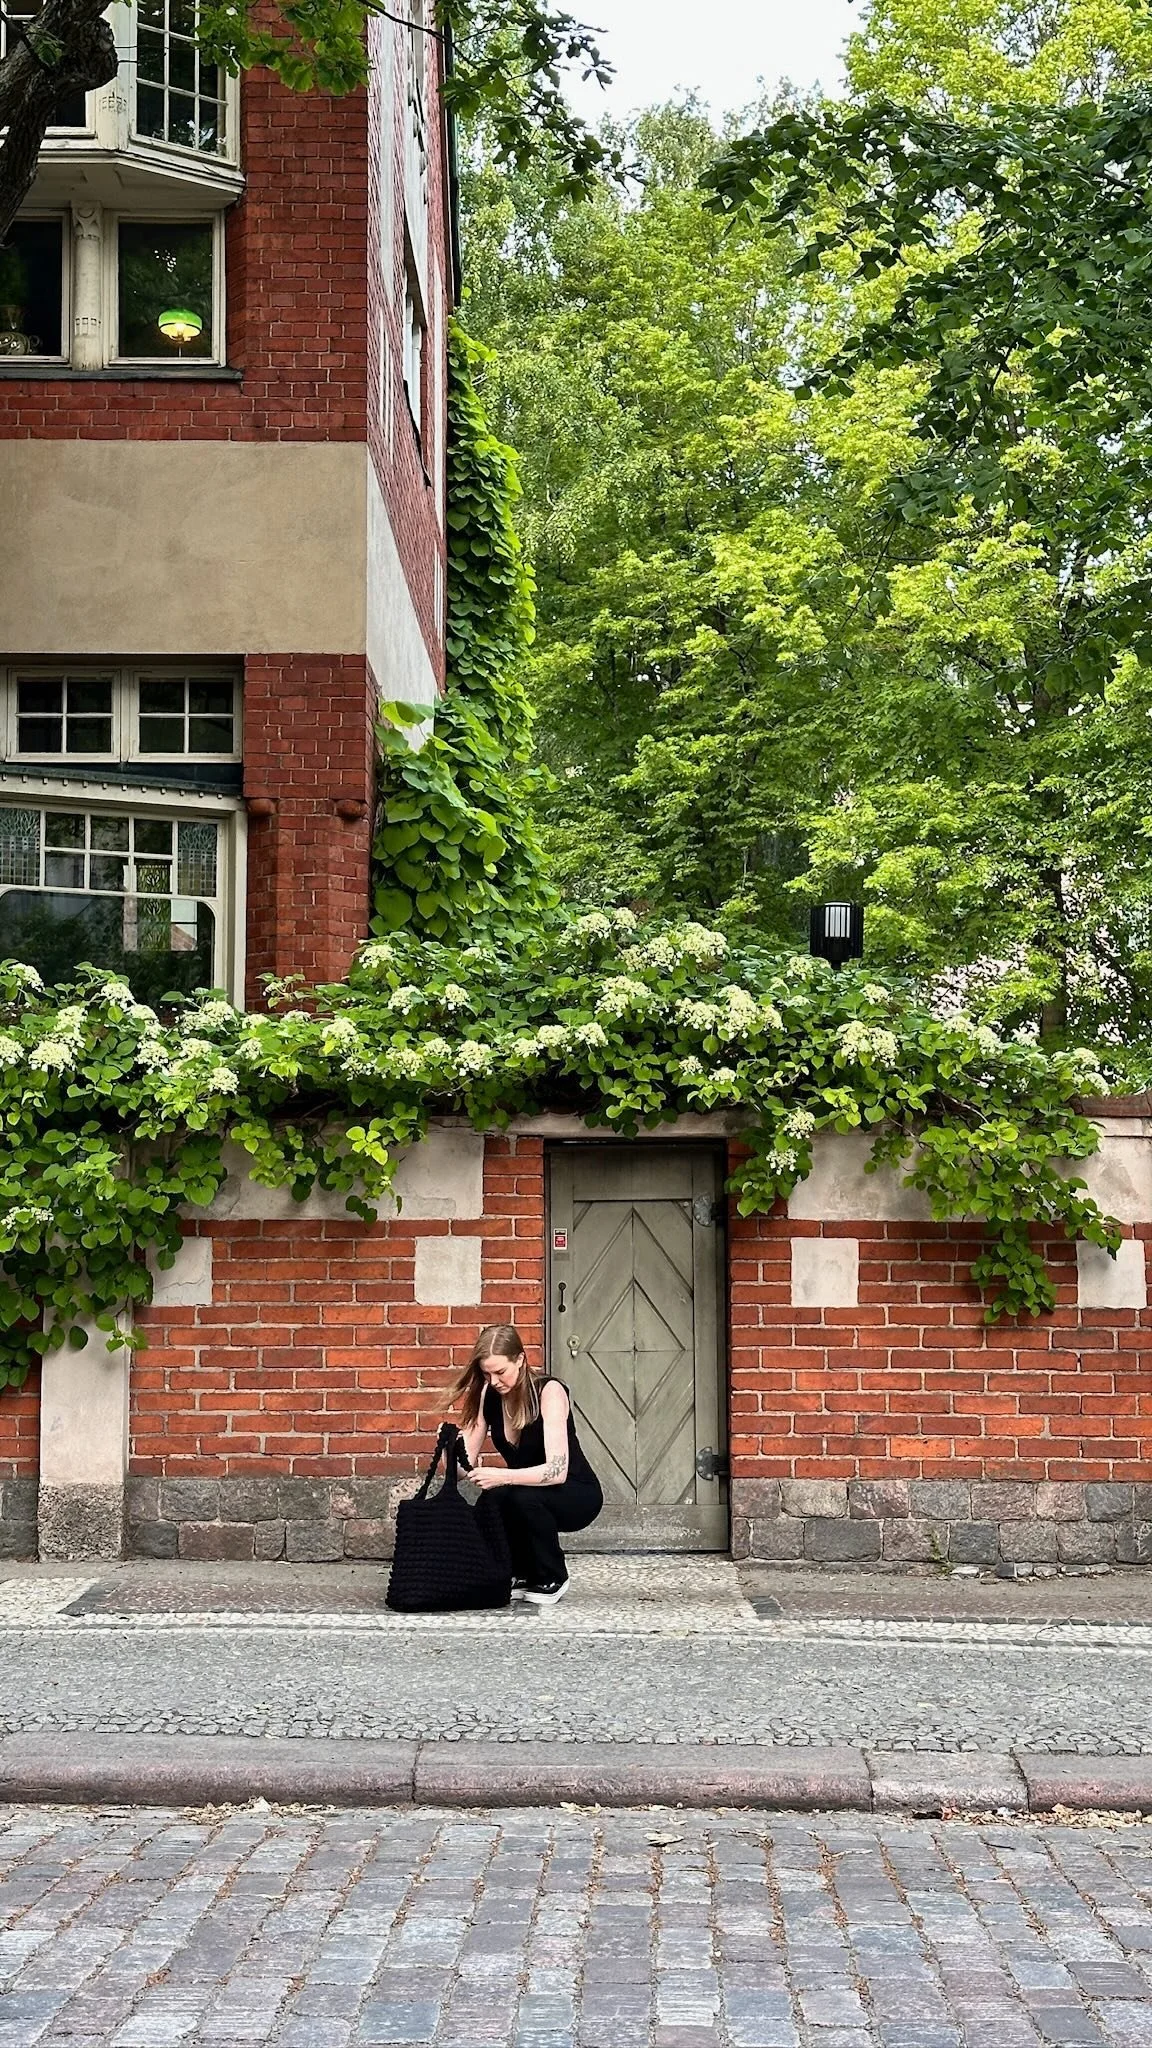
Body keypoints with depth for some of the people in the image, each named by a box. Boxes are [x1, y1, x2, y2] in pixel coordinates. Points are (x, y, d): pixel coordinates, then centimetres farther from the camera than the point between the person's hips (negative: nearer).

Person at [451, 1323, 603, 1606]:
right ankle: (523, 1575, -3)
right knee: (493, 1498, -29)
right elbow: (469, 1456, -9)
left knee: (525, 1497, -36)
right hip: (527, 1492, 5)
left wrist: (502, 1476, -46)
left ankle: (553, 1580, -11)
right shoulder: (488, 1395, -8)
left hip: (576, 1495, -5)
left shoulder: (549, 1391, -24)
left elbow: (557, 1471, -33)